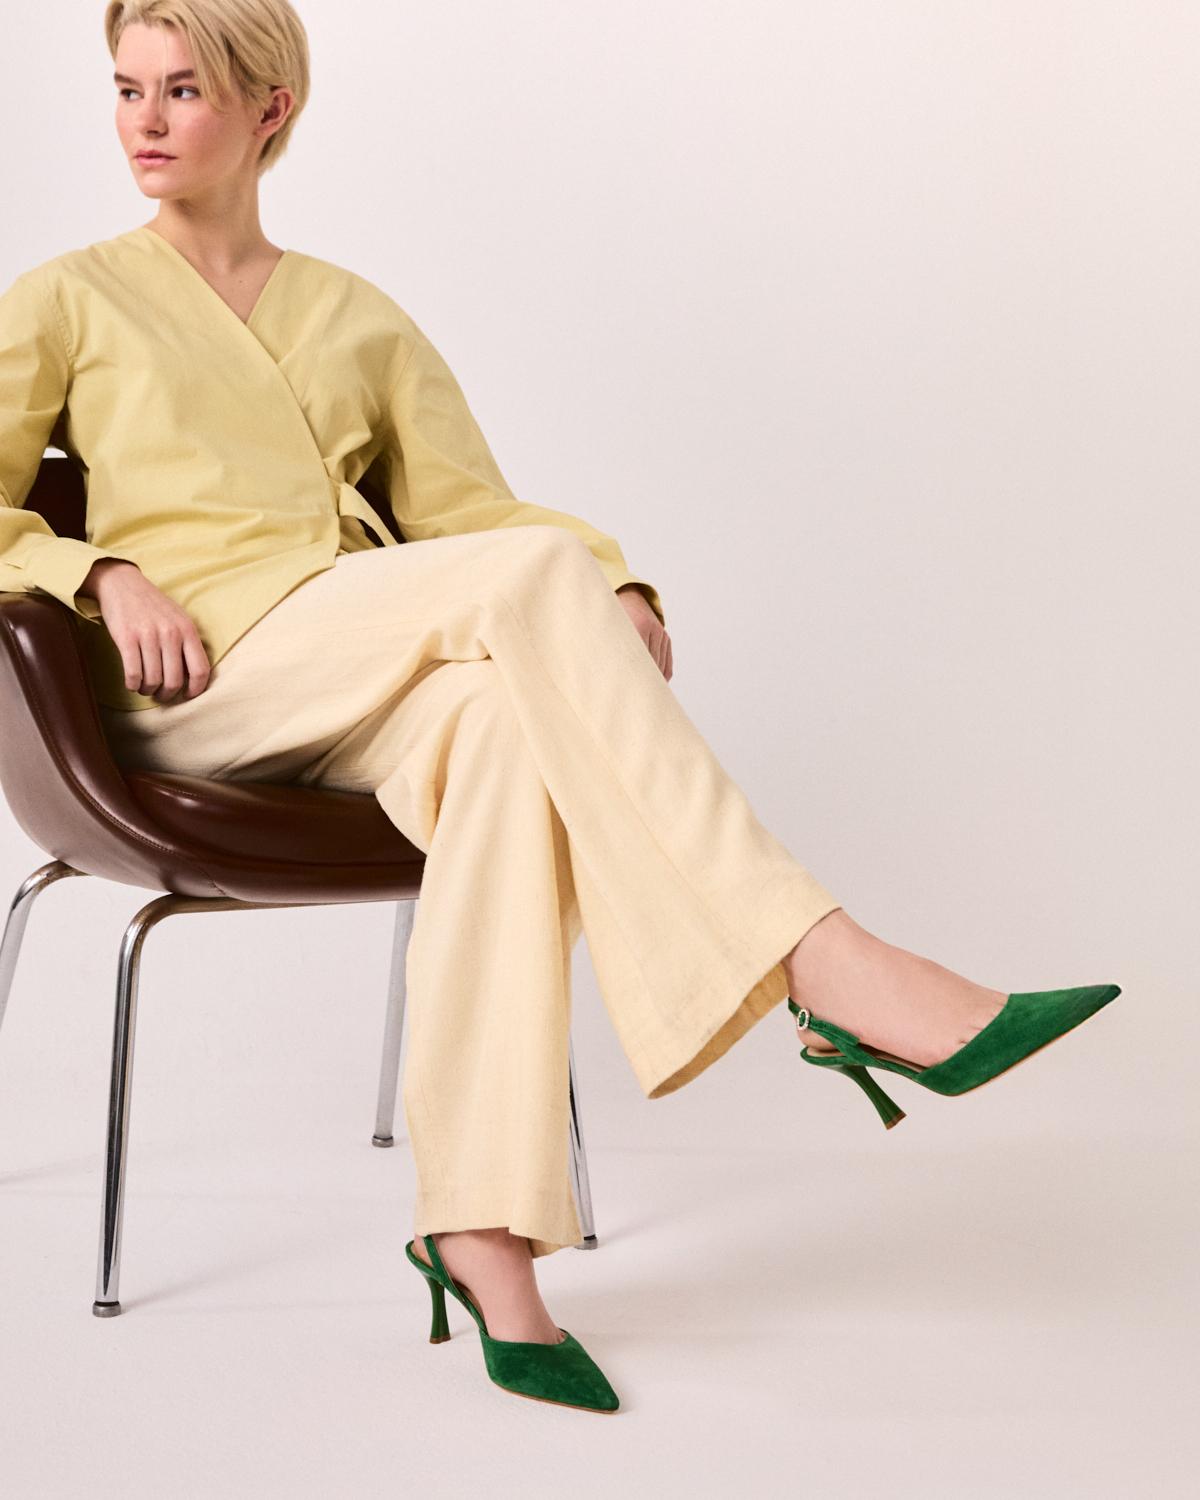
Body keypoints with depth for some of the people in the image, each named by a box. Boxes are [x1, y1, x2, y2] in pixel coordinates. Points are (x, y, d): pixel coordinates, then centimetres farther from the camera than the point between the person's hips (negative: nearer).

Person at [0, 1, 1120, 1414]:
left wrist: (615, 592, -4)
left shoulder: (357, 318, 26)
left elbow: (466, 503, 16)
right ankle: (829, 969, -36)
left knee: (500, 717, -35)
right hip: (206, 681, -3)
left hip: (372, 693, 3)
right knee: (535, 571, -29)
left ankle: (483, 1233, -41)